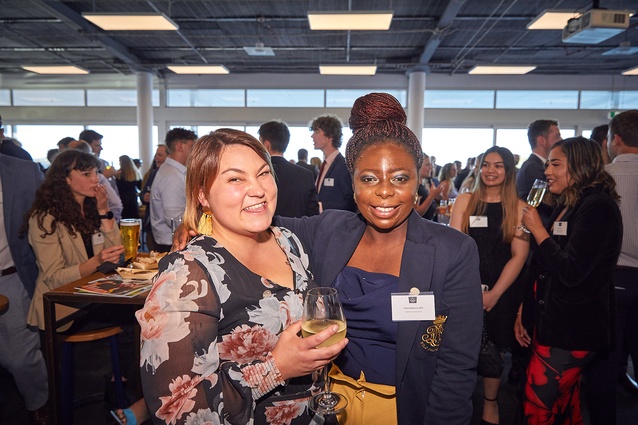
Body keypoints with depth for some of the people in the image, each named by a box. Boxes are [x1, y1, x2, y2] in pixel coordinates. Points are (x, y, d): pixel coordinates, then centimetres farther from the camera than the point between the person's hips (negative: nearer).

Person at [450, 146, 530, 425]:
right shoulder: (464, 201, 2)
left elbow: (519, 256, -5)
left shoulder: (519, 208, -1)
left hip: (501, 292, 0)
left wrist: (494, 294, -11)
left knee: (492, 349, 11)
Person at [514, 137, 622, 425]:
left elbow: (570, 272, -24)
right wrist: (525, 311, 16)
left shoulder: (598, 207, -15)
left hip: (571, 330, -9)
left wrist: (538, 230, -15)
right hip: (550, 323, 9)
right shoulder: (565, 206, 13)